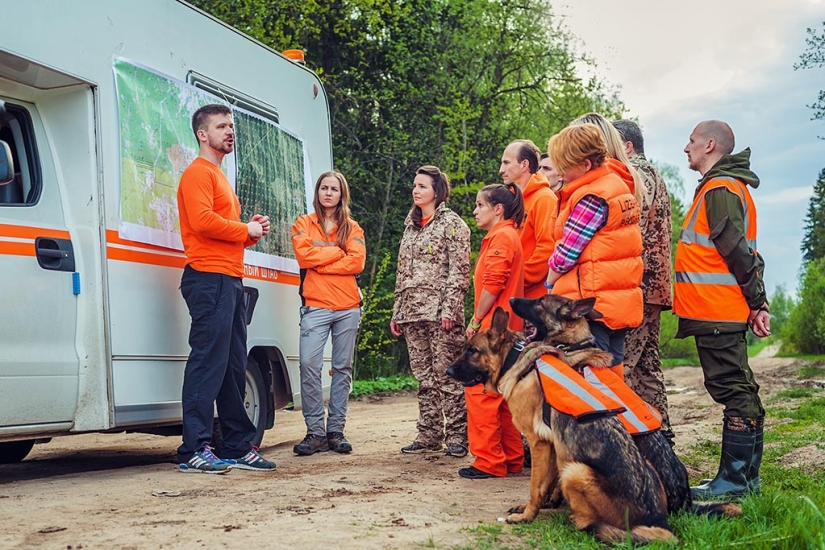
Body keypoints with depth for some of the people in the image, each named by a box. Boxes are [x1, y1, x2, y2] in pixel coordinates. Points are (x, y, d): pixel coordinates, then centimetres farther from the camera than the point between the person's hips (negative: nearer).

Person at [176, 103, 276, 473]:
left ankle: (238, 447, 16)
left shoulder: (219, 177, 27)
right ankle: (194, 450, -10)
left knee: (234, 367, 10)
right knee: (207, 363, -12)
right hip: (209, 279, -10)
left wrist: (252, 231, 10)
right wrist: (246, 230, -7)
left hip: (230, 280, 10)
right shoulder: (198, 173, -4)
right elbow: (203, 221, -19)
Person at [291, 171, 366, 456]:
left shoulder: (352, 228, 14)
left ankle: (336, 430, 12)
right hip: (315, 306, -2)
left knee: (343, 369, 4)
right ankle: (315, 432, -6)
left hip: (348, 307, 2)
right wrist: (338, 251, -3)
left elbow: (357, 261, -3)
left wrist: (319, 261, -7)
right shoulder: (303, 224, 12)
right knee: (309, 366, -14)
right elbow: (304, 256, -6)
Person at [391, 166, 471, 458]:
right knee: (424, 377, 8)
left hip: (440, 311, -6)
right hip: (413, 312, 7)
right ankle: (429, 436, 13)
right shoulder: (411, 225, 19)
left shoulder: (451, 223, -1)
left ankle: (457, 436, 0)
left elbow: (459, 270, -8)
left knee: (447, 375, -6)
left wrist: (449, 309, -17)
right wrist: (397, 312, 16)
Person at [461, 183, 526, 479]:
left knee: (479, 390, -7)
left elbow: (493, 285, -19)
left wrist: (476, 321, -11)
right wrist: (479, 320, 15)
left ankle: (489, 461, -4)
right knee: (500, 394, 13)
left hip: (493, 327, -10)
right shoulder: (503, 236, 20)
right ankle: (512, 458, 18)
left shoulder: (502, 237, -12)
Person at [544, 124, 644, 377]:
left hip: (591, 302, -9)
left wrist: (550, 283, 5)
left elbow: (565, 254, -14)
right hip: (619, 300, 9)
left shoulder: (592, 197, -16)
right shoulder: (616, 184, 12)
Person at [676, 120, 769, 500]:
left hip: (716, 311, -10)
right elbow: (742, 252, 19)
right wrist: (758, 303, 16)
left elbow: (737, 251, -18)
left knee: (732, 391, -7)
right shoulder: (730, 186, 21)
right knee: (740, 391, 12)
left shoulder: (719, 188, -12)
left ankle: (733, 481, -3)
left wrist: (755, 303, -14)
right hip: (727, 311, 10)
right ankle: (747, 477, 19)